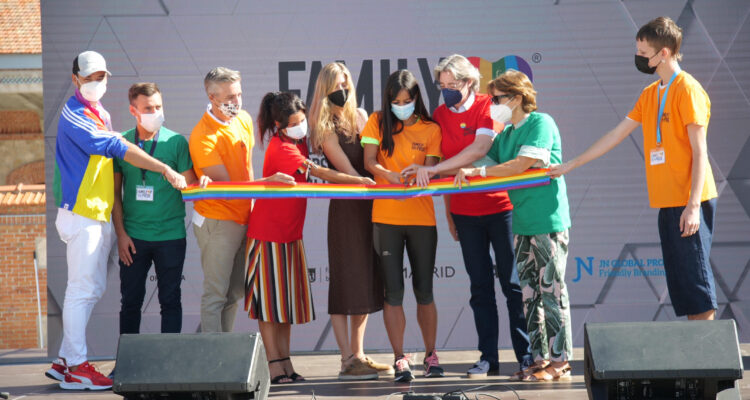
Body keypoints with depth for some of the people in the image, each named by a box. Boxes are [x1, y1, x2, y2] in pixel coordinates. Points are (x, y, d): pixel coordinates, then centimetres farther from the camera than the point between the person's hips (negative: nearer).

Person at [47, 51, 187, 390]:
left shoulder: (102, 114, 17)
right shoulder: (74, 116, -13)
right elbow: (115, 148, -21)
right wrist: (164, 170, -23)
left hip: (100, 215, 9)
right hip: (80, 213, -9)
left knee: (93, 289, 12)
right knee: (81, 289, -5)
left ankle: (64, 360, 19)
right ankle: (76, 367, 2)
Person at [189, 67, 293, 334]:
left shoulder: (244, 119, 6)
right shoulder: (203, 136, -19)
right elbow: (224, 186, -22)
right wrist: (267, 182, -28)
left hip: (242, 219, 8)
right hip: (217, 221, -8)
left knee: (234, 293, 13)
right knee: (215, 294, -5)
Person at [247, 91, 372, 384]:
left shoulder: (300, 141, 7)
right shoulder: (280, 149, -19)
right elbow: (321, 173, -23)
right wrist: (360, 181, -25)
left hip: (290, 231, 8)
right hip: (268, 231, -8)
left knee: (287, 298, 8)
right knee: (269, 298, -4)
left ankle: (285, 364, 12)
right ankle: (275, 365, -2)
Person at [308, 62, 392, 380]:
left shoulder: (360, 116, 12)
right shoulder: (325, 127, -4)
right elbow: (346, 170, -10)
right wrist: (367, 183, -21)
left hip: (370, 205, 6)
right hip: (345, 207, -6)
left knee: (366, 282, 10)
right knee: (345, 281, -5)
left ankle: (358, 355, 20)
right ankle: (348, 362, -2)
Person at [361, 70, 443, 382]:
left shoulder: (430, 129, 5)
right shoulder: (378, 122, 6)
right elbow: (369, 162, -4)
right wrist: (390, 175, -24)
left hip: (421, 216, 0)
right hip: (386, 216, 0)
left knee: (424, 289, 5)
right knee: (393, 290, -2)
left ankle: (431, 354, 19)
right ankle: (400, 359, 3)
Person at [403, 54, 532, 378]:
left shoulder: (488, 107, -7)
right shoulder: (440, 115, 7)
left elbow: (479, 149, -20)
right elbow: (445, 163, 12)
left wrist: (433, 169, -25)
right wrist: (448, 212, 11)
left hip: (499, 207, -4)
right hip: (464, 211, 4)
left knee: (513, 282, 0)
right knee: (480, 286, 6)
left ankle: (526, 355, 6)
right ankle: (488, 358, 11)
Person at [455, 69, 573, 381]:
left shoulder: (541, 123, -8)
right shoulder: (506, 133, 16)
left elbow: (522, 165, -18)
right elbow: (482, 160, 13)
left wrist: (476, 171, -14)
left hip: (548, 220, -8)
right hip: (523, 222, 8)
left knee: (552, 291, -5)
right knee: (529, 293, 10)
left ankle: (560, 361, 1)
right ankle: (540, 359, 16)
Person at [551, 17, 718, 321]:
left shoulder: (688, 90, -9)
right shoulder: (650, 94, 16)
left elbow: (699, 150, -13)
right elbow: (616, 135, 21)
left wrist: (693, 204, -19)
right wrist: (570, 165, 21)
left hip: (689, 202, -8)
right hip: (667, 201, 8)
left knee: (694, 276, -8)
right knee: (678, 280, 7)